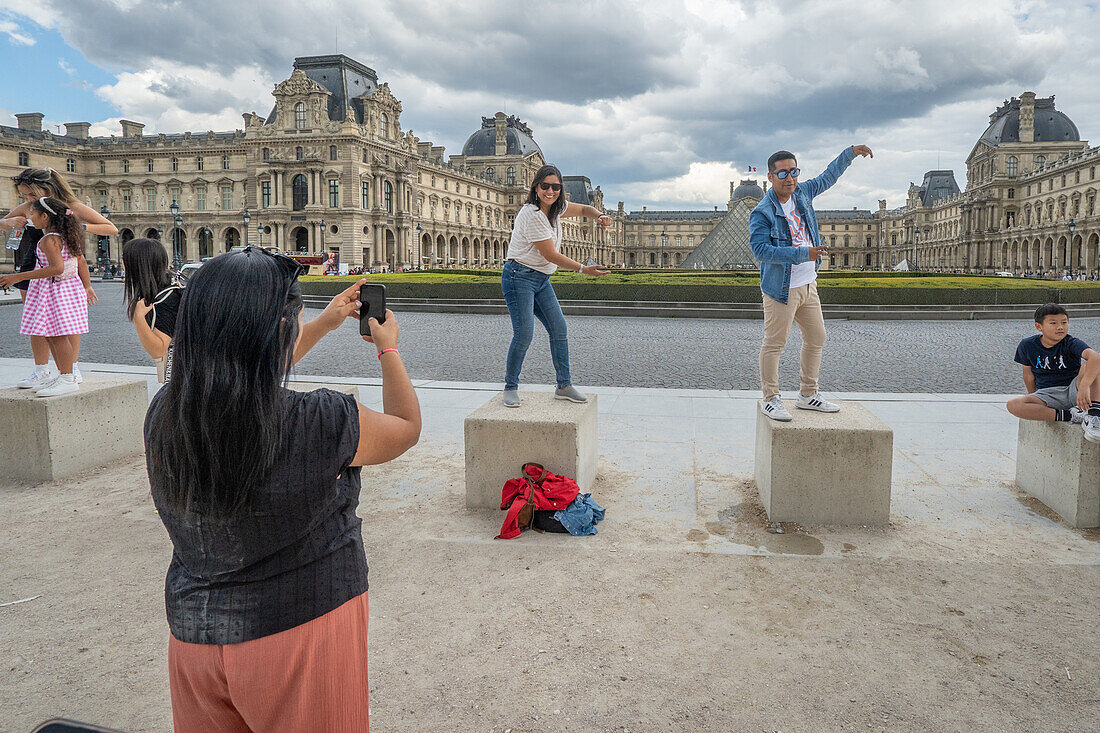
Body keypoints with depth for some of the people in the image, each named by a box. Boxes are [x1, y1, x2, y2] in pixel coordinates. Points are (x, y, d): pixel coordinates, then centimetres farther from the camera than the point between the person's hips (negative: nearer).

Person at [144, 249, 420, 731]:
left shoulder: (163, 414, -10)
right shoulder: (321, 423, -26)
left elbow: (248, 379, 12)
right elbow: (407, 429, -3)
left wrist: (323, 326, 21)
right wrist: (388, 349, 12)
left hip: (192, 633, 5)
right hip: (304, 632, -5)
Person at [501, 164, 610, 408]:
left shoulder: (556, 207, 6)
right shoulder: (532, 214, -20)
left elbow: (584, 209, 19)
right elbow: (550, 255, -19)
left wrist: (599, 216, -4)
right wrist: (583, 269, -18)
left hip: (541, 279, 9)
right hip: (520, 276, -9)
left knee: (559, 328, 3)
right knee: (524, 334, -13)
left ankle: (564, 385, 11)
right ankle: (511, 387, 3)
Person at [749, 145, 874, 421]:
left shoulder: (802, 193, 9)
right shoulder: (762, 212, -13)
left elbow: (828, 177, 28)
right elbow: (761, 249, -24)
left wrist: (851, 152, 26)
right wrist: (802, 254, -26)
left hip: (808, 285, 8)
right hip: (781, 288, -8)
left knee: (816, 339, 14)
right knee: (774, 344, -5)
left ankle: (808, 395, 26)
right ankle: (770, 399, 7)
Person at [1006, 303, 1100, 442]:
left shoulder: (1071, 343, -10)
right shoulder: (1027, 346, -2)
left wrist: (1084, 386, -48)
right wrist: (1033, 399, 13)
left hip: (1073, 392, -1)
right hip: (1047, 394, 2)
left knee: (1088, 366, -29)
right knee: (1013, 405, -29)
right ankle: (1070, 416, -27)